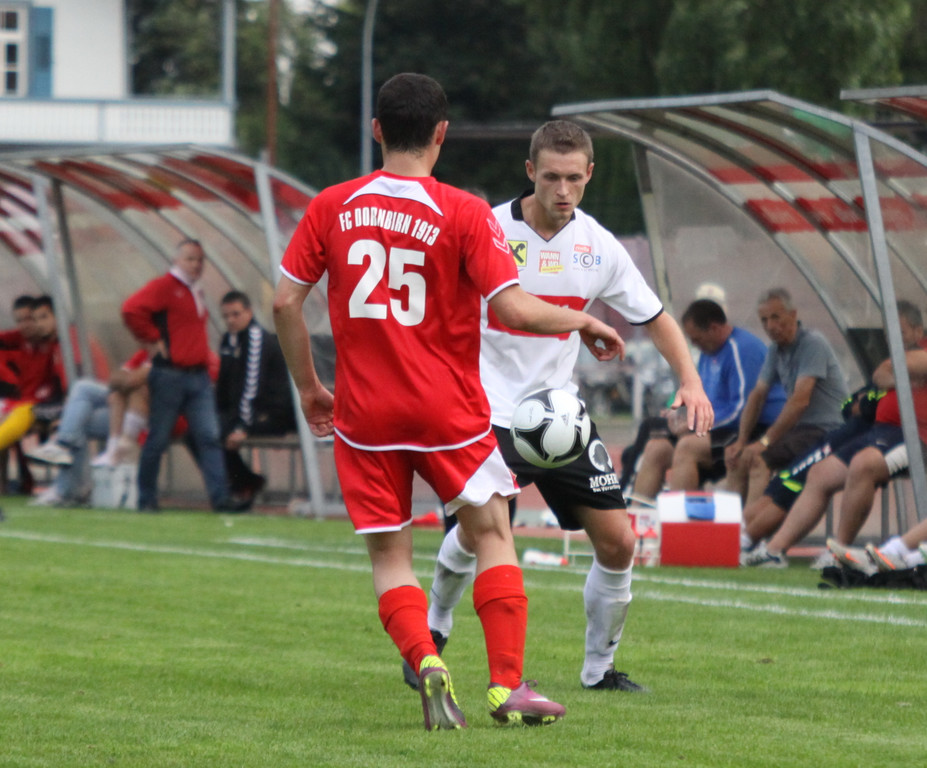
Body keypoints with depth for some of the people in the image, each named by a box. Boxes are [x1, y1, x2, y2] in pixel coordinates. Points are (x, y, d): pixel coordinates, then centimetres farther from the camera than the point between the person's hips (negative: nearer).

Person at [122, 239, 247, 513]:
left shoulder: (197, 293, 20)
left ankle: (220, 497, -7)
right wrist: (152, 339, -15)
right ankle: (146, 499, 8)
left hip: (199, 377, 7)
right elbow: (132, 309, -21)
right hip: (170, 375, -7)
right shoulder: (164, 287, -6)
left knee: (209, 437, -2)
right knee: (158, 439, 0)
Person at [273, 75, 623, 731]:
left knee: (389, 557, 10)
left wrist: (308, 386, 15)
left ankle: (426, 663, -15)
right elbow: (514, 309, -16)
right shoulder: (464, 214, -10)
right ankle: (507, 686, 8)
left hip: (364, 411, 2)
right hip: (448, 408, -2)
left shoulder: (333, 206, 0)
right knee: (492, 535, 13)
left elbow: (285, 301, 2)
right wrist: (584, 322, 2)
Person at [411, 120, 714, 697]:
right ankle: (434, 632, 3)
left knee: (618, 542, -2)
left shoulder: (598, 246, 2)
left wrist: (691, 381, -2)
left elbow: (655, 318, 12)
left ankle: (599, 669, 17)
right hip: (491, 408, -4)